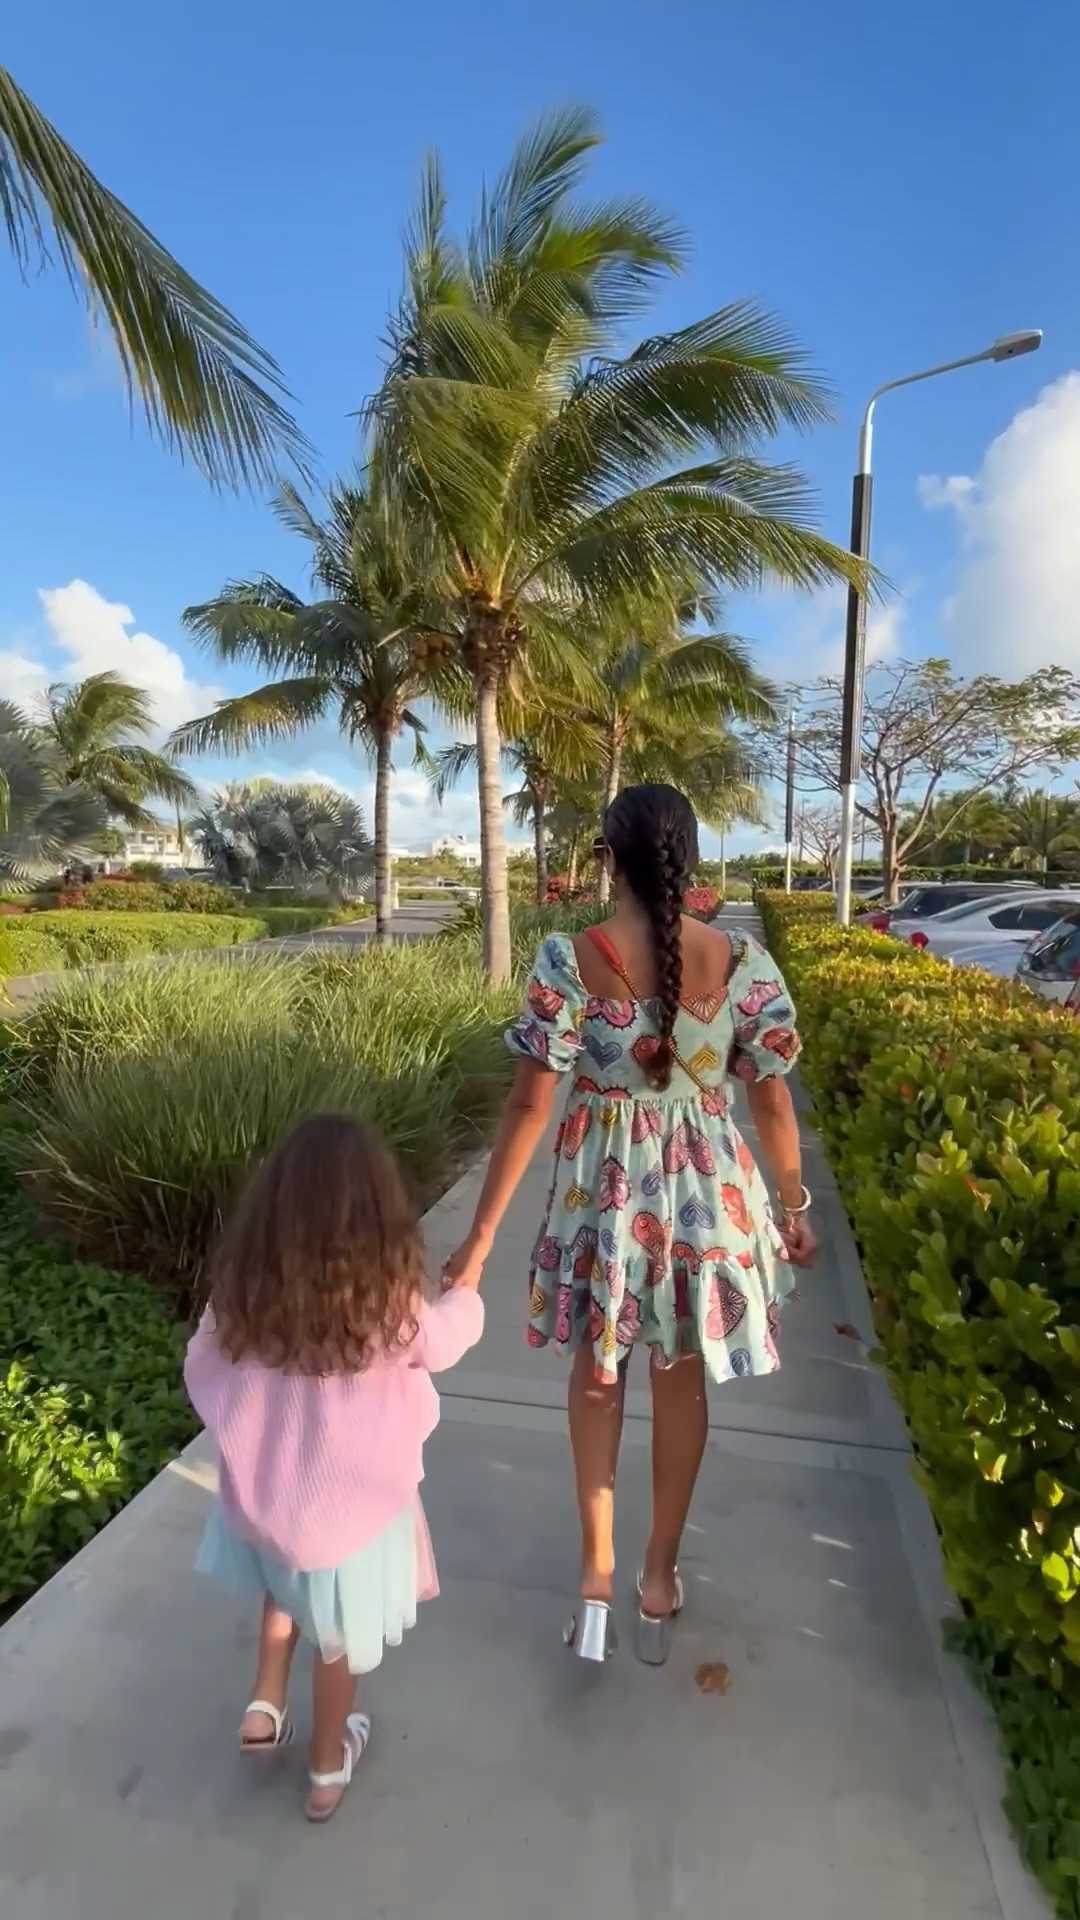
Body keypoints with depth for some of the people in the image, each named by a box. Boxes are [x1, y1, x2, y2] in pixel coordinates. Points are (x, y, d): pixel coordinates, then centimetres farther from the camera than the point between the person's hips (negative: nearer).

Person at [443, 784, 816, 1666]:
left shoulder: (567, 959, -16)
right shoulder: (744, 962, -11)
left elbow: (529, 1107, -15)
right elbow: (774, 1104, -4)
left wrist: (480, 1237, -6)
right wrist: (794, 1205, 13)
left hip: (602, 1194, -1)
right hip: (709, 1192, 2)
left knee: (597, 1374, 25)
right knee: (682, 1382, 22)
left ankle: (597, 1569, 33)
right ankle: (659, 1578, 41)